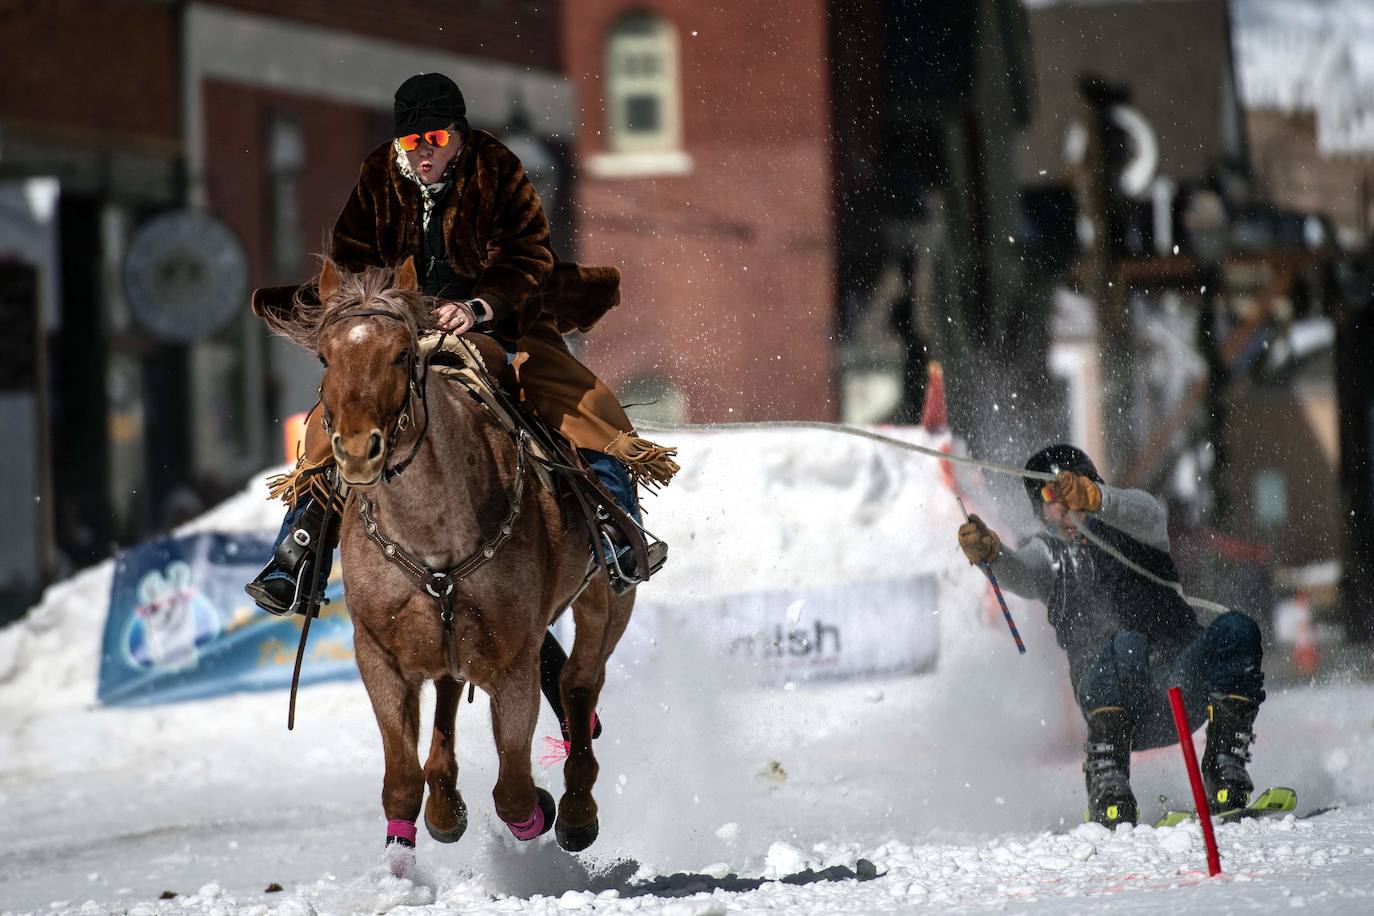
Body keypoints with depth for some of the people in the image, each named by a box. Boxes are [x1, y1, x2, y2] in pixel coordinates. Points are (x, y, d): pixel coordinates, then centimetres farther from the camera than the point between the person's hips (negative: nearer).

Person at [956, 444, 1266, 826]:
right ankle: (1107, 782, -34)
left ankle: (1225, 767, -23)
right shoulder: (1049, 554, 16)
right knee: (1126, 645, -35)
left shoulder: (1128, 524, 13)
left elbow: (1150, 516, -13)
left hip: (1183, 688, 1)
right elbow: (1020, 575, -9)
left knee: (1236, 629, -27)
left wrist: (1092, 496, -35)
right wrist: (990, 553, -34)